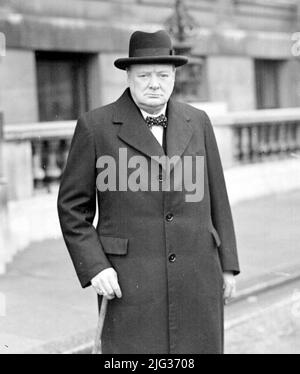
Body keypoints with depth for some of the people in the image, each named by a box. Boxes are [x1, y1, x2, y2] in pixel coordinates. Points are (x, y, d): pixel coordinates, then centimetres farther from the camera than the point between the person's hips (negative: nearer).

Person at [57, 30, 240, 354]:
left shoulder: (197, 122, 6)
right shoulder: (95, 126, -4)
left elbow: (216, 196, 11)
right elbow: (73, 206, -1)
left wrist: (227, 265, 8)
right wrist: (95, 267, -12)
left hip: (197, 277, 4)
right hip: (130, 280, -3)